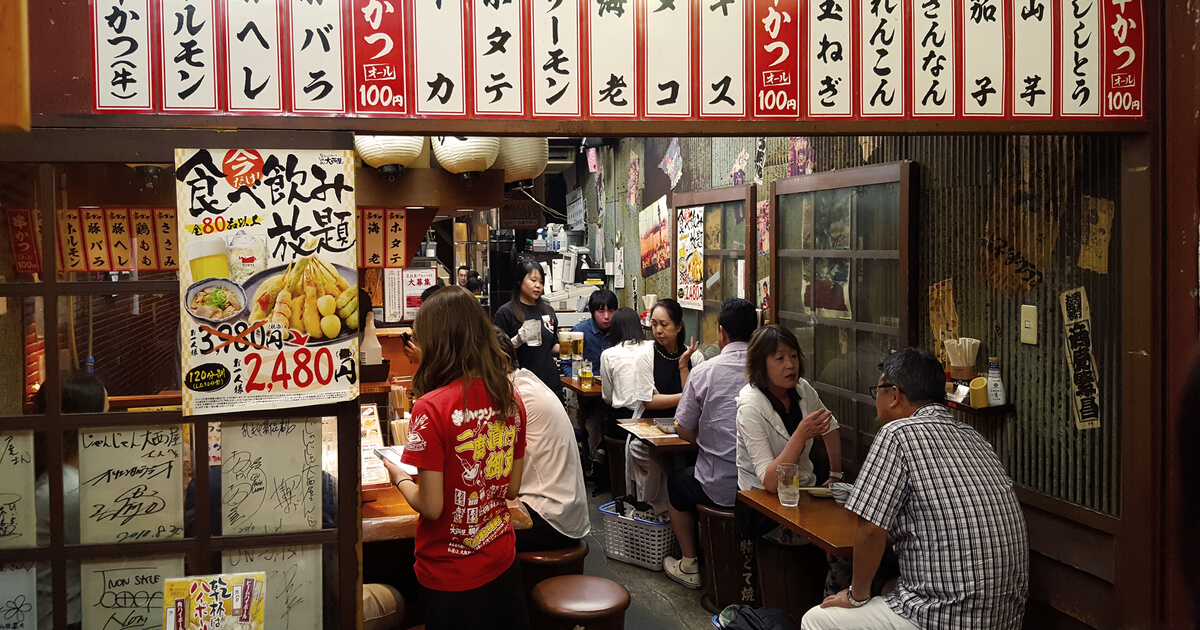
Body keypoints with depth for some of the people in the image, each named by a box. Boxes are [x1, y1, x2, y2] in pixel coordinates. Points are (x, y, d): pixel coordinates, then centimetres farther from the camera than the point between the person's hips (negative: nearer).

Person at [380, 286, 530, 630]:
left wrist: (400, 478, -2)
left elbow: (431, 507, -20)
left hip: (451, 577, -5)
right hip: (502, 563, 5)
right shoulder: (510, 400, -4)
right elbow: (512, 488, 4)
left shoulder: (432, 408, -22)